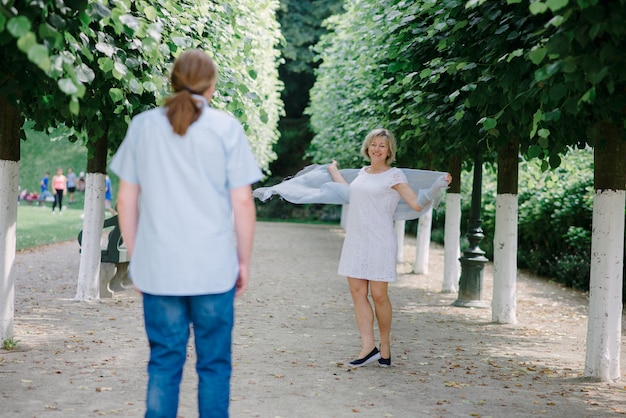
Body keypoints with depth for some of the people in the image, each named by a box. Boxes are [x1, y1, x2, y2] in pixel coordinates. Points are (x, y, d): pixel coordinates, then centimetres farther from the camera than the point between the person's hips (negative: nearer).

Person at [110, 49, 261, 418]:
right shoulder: (226, 127, -2)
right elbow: (243, 203, -4)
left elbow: (126, 200, 6)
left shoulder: (143, 125, 5)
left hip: (157, 268, 2)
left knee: (164, 363, 10)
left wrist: (136, 256, 14)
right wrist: (244, 262, 5)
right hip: (214, 269, -2)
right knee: (214, 364, 8)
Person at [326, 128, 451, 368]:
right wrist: (333, 170, 47)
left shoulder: (394, 176, -2)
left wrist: (436, 187, -17)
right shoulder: (362, 173, 16)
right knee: (357, 292, -2)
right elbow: (351, 191, 38)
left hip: (379, 242, -6)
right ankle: (368, 347, -1)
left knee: (378, 295, -5)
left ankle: (385, 346, 11)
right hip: (355, 240, 6)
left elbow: (417, 204, -5)